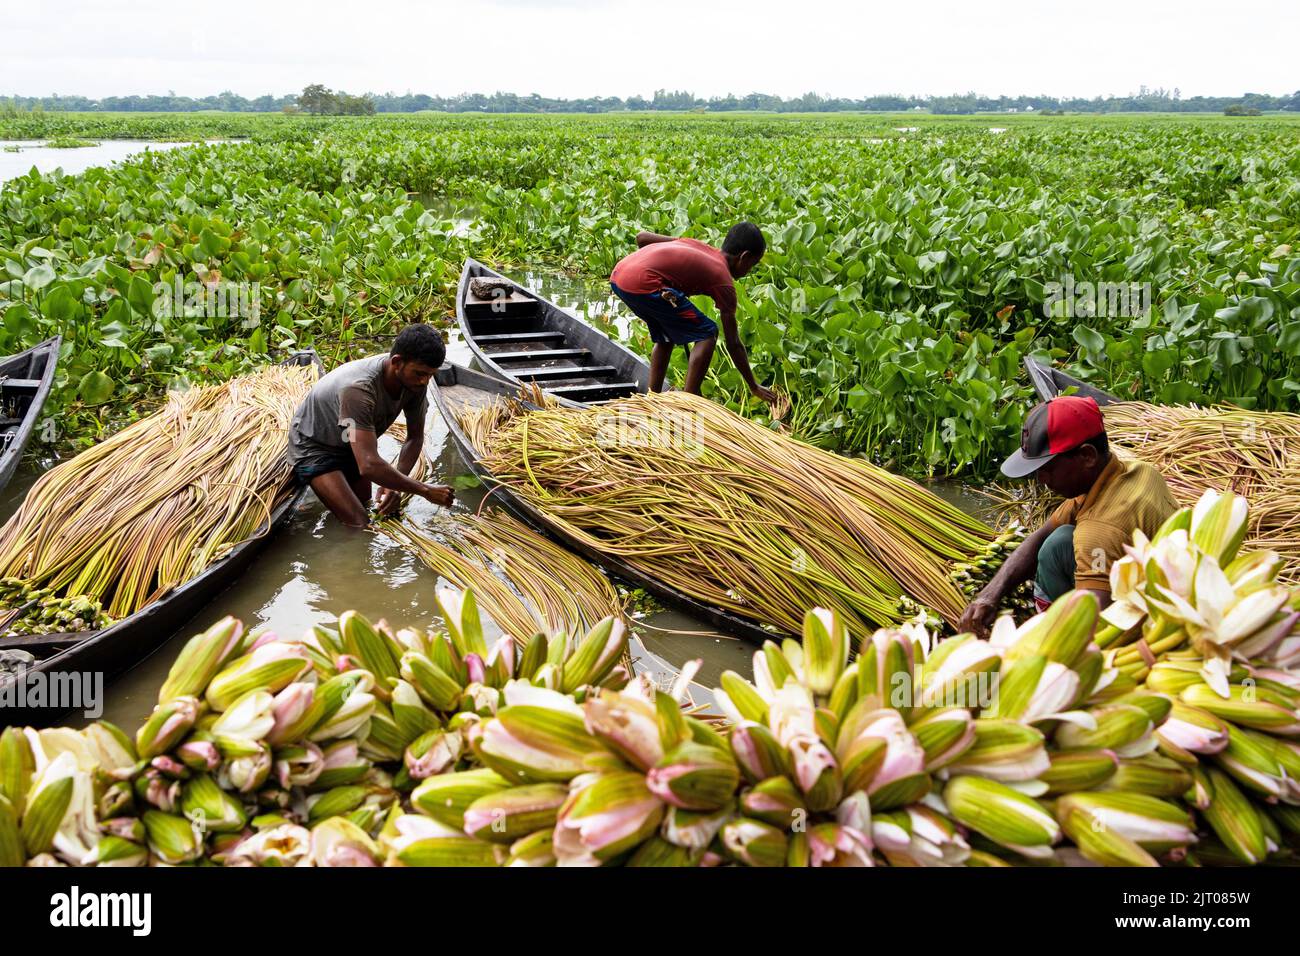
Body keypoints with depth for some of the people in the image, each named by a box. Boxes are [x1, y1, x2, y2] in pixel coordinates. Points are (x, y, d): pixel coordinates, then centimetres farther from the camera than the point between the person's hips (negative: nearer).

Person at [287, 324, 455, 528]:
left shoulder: (415, 379, -21)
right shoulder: (358, 388, -42)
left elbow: (415, 437, -9)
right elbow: (370, 465, -48)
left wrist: (396, 484, -25)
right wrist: (426, 491, -42)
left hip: (352, 443, 7)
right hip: (314, 446, -7)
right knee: (358, 524, -16)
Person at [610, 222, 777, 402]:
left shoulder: (696, 245, 24)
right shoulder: (724, 283, 6)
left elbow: (641, 237, 22)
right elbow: (733, 344, 9)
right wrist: (754, 387, 18)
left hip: (618, 275, 9)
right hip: (642, 284, -8)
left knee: (666, 336, 27)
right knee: (707, 333, 3)